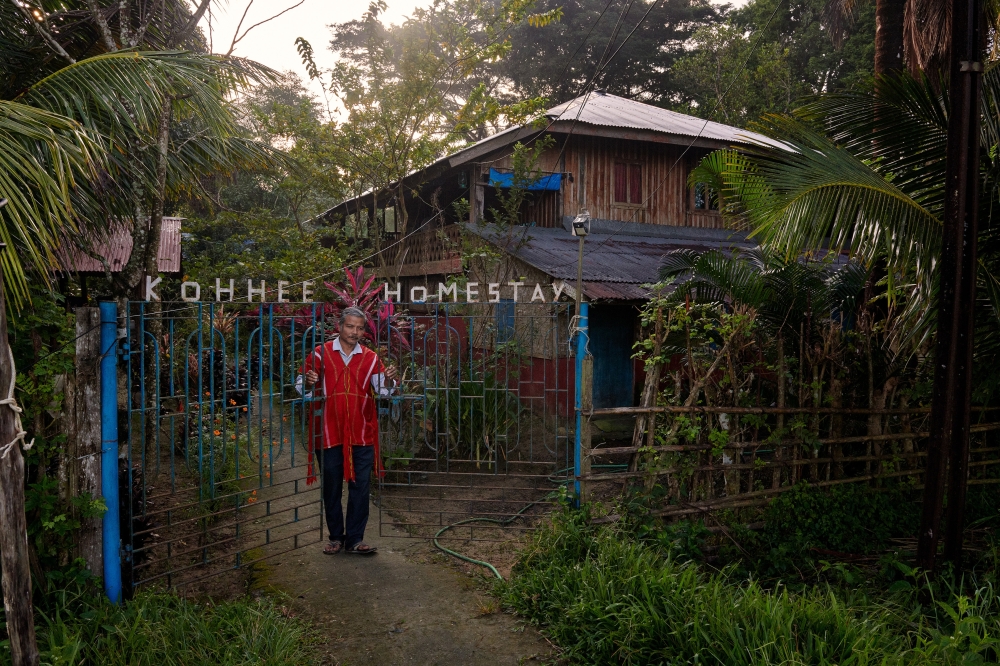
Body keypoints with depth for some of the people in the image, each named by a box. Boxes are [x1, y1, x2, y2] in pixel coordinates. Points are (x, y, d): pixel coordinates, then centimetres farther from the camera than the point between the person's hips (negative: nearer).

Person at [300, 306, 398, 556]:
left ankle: (355, 539, 10)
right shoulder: (320, 354, 3)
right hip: (329, 432, -1)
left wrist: (388, 380, -19)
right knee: (331, 487, 8)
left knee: (361, 487, 1)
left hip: (362, 434, 1)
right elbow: (305, 385, 6)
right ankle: (336, 537, 21)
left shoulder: (370, 358, 8)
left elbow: (382, 390, 3)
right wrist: (309, 383, -17)